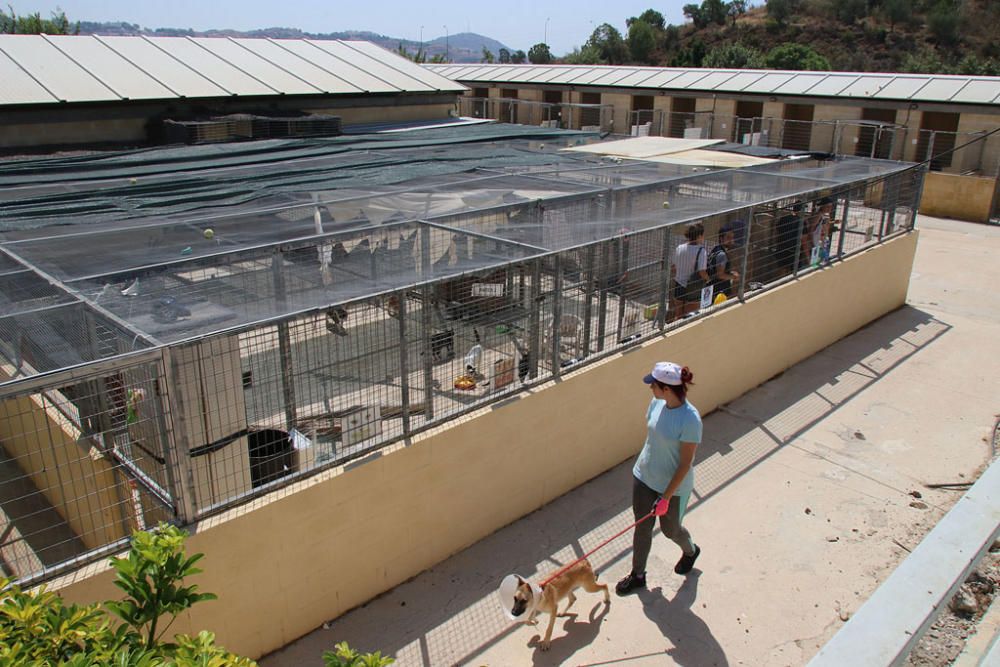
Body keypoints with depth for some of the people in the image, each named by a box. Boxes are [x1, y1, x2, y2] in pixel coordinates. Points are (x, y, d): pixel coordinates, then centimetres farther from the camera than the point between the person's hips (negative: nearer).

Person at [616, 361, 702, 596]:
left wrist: (666, 497, -20)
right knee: (642, 527, 17)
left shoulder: (690, 419, -31)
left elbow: (685, 464, -23)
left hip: (673, 486, -5)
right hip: (644, 476, 5)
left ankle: (691, 551, 54)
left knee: (670, 529, 20)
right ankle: (637, 575, 37)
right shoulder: (657, 403, -11)